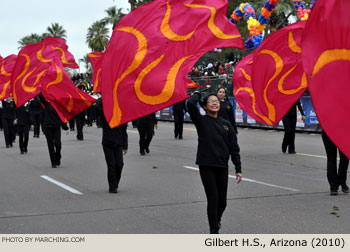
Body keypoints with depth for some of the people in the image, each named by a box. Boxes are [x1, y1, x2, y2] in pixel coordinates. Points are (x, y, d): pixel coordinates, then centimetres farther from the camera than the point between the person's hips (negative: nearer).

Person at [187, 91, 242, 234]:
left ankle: (217, 220, 38)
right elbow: (190, 104, -18)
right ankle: (214, 231, 4)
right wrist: (197, 94, 3)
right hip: (206, 166, -3)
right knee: (213, 198, -8)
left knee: (222, 200, 9)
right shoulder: (201, 121, 1)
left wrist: (238, 169, 5)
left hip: (222, 167, 4)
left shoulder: (226, 124, 10)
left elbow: (234, 147, 10)